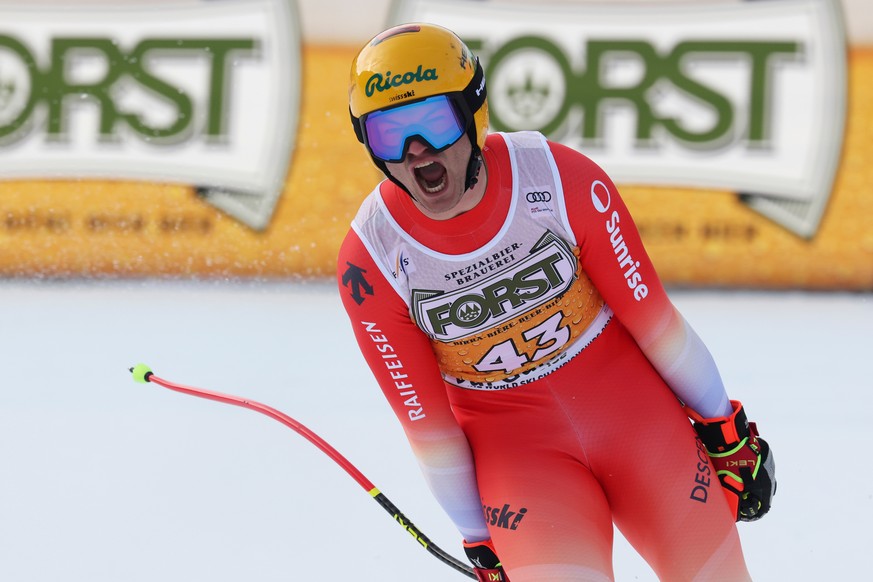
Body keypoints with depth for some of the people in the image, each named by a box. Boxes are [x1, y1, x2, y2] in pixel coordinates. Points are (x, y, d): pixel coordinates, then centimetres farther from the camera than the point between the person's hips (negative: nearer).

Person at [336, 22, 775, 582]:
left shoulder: (563, 179, -17)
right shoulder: (370, 263, -16)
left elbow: (650, 314, -6)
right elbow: (424, 420, -6)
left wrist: (726, 429, 3)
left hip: (632, 408, 1)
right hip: (511, 443, -1)